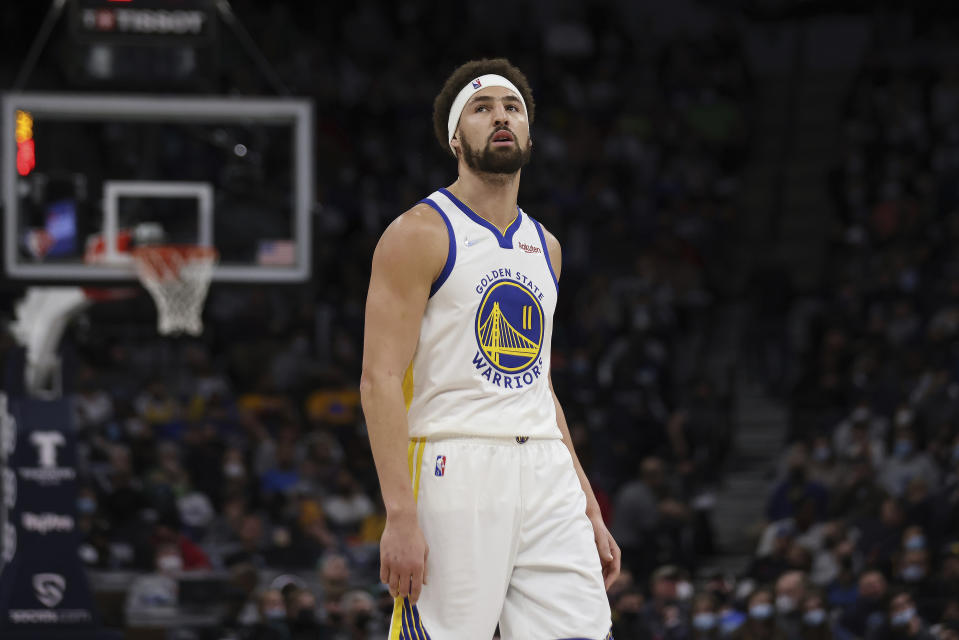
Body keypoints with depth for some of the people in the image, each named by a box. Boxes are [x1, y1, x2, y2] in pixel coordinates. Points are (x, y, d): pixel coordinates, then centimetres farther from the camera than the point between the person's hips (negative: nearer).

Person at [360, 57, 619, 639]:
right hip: (455, 473, -6)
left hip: (547, 478, 6)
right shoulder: (420, 235, -3)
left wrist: (589, 510, 19)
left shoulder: (544, 247, 19)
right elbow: (381, 380, -10)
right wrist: (401, 515, -19)